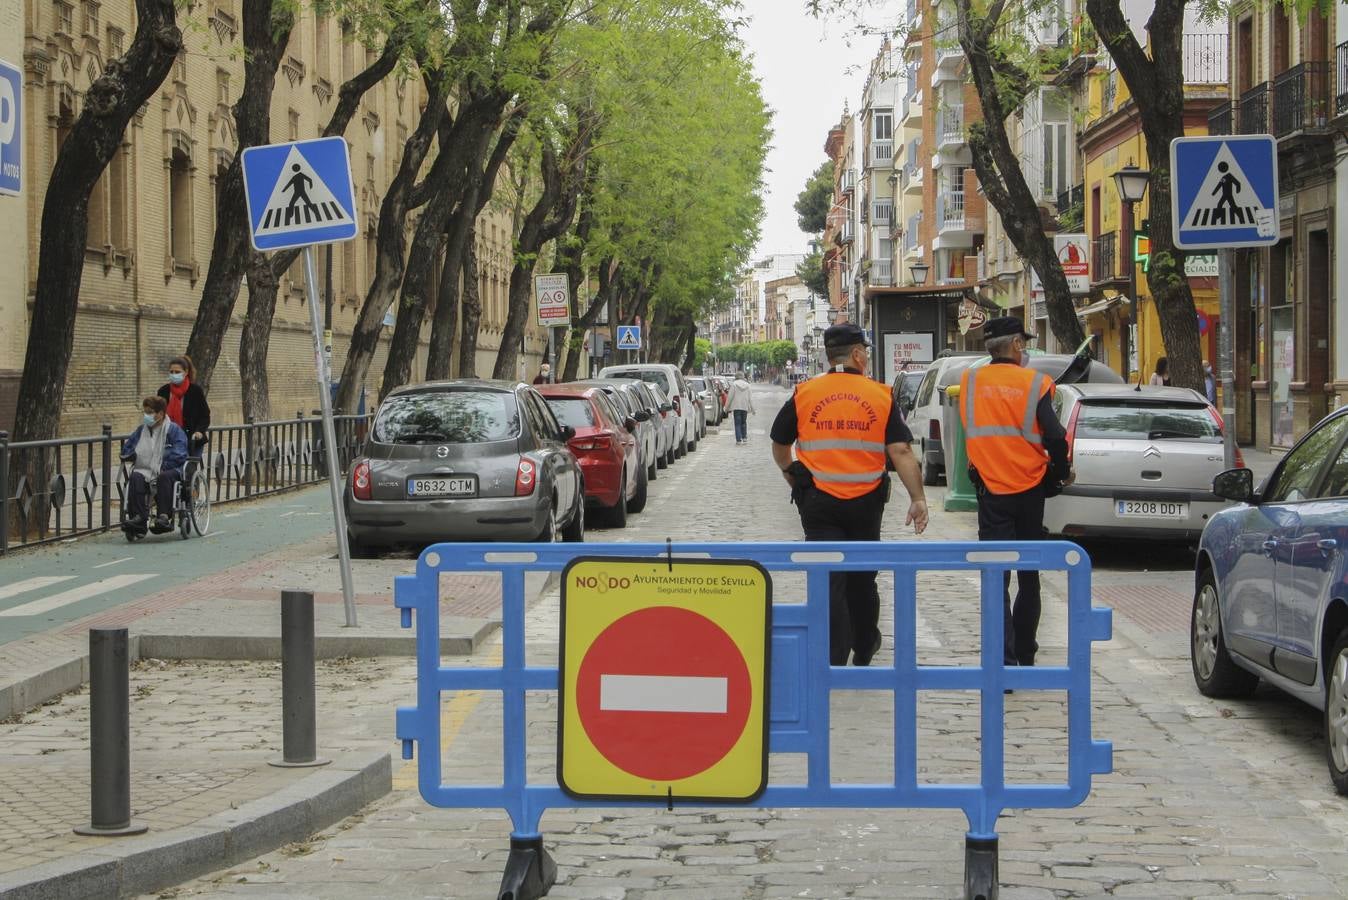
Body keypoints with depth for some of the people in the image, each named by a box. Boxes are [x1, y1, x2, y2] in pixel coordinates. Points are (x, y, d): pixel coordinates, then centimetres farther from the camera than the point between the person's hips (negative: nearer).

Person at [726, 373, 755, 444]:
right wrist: (753, 409, 10)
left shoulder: (734, 384, -5)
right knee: (744, 423, 17)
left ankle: (739, 439, -8)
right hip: (745, 406, 3)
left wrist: (727, 406, 4)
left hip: (736, 406, -3)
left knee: (737, 423, -1)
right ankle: (744, 438, 14)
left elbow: (730, 396, -6)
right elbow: (750, 398, 6)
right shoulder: (747, 385, 5)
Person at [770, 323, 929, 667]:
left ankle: (833, 658, -10)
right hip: (866, 503, 1)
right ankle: (864, 648, 35)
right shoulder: (881, 397, -4)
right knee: (862, 578, 18)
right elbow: (900, 451, -11)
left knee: (828, 580, -2)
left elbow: (779, 445, 10)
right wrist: (917, 499, -9)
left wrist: (790, 473, 29)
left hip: (818, 502, -1)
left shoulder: (803, 394, -1)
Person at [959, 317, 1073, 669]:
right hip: (1029, 491, 0)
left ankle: (1003, 661, -16)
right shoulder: (1034, 383, -8)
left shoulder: (969, 382, -1)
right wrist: (1062, 472, 6)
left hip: (991, 491, 0)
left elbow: (970, 431, 8)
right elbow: (1055, 438, -11)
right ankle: (1025, 656, 26)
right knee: (1029, 576, 16)